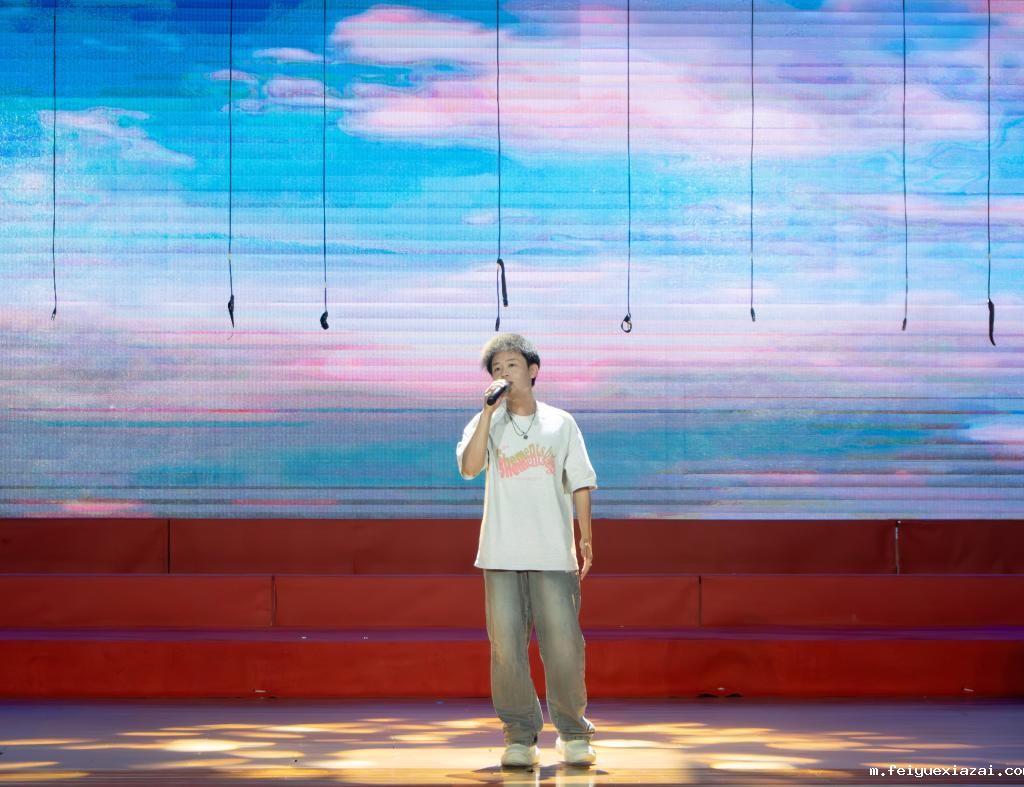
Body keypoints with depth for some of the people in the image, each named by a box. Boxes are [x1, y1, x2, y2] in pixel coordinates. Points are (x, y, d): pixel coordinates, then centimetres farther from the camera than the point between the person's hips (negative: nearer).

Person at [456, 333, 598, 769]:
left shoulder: (560, 423, 8)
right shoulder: (487, 423, 7)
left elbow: (579, 483, 9)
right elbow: (469, 467, -12)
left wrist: (586, 539, 3)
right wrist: (489, 411, -14)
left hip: (553, 554, 0)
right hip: (501, 554, 0)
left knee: (563, 645, -3)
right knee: (507, 648, -2)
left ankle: (573, 733, 11)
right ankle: (520, 736, 7)